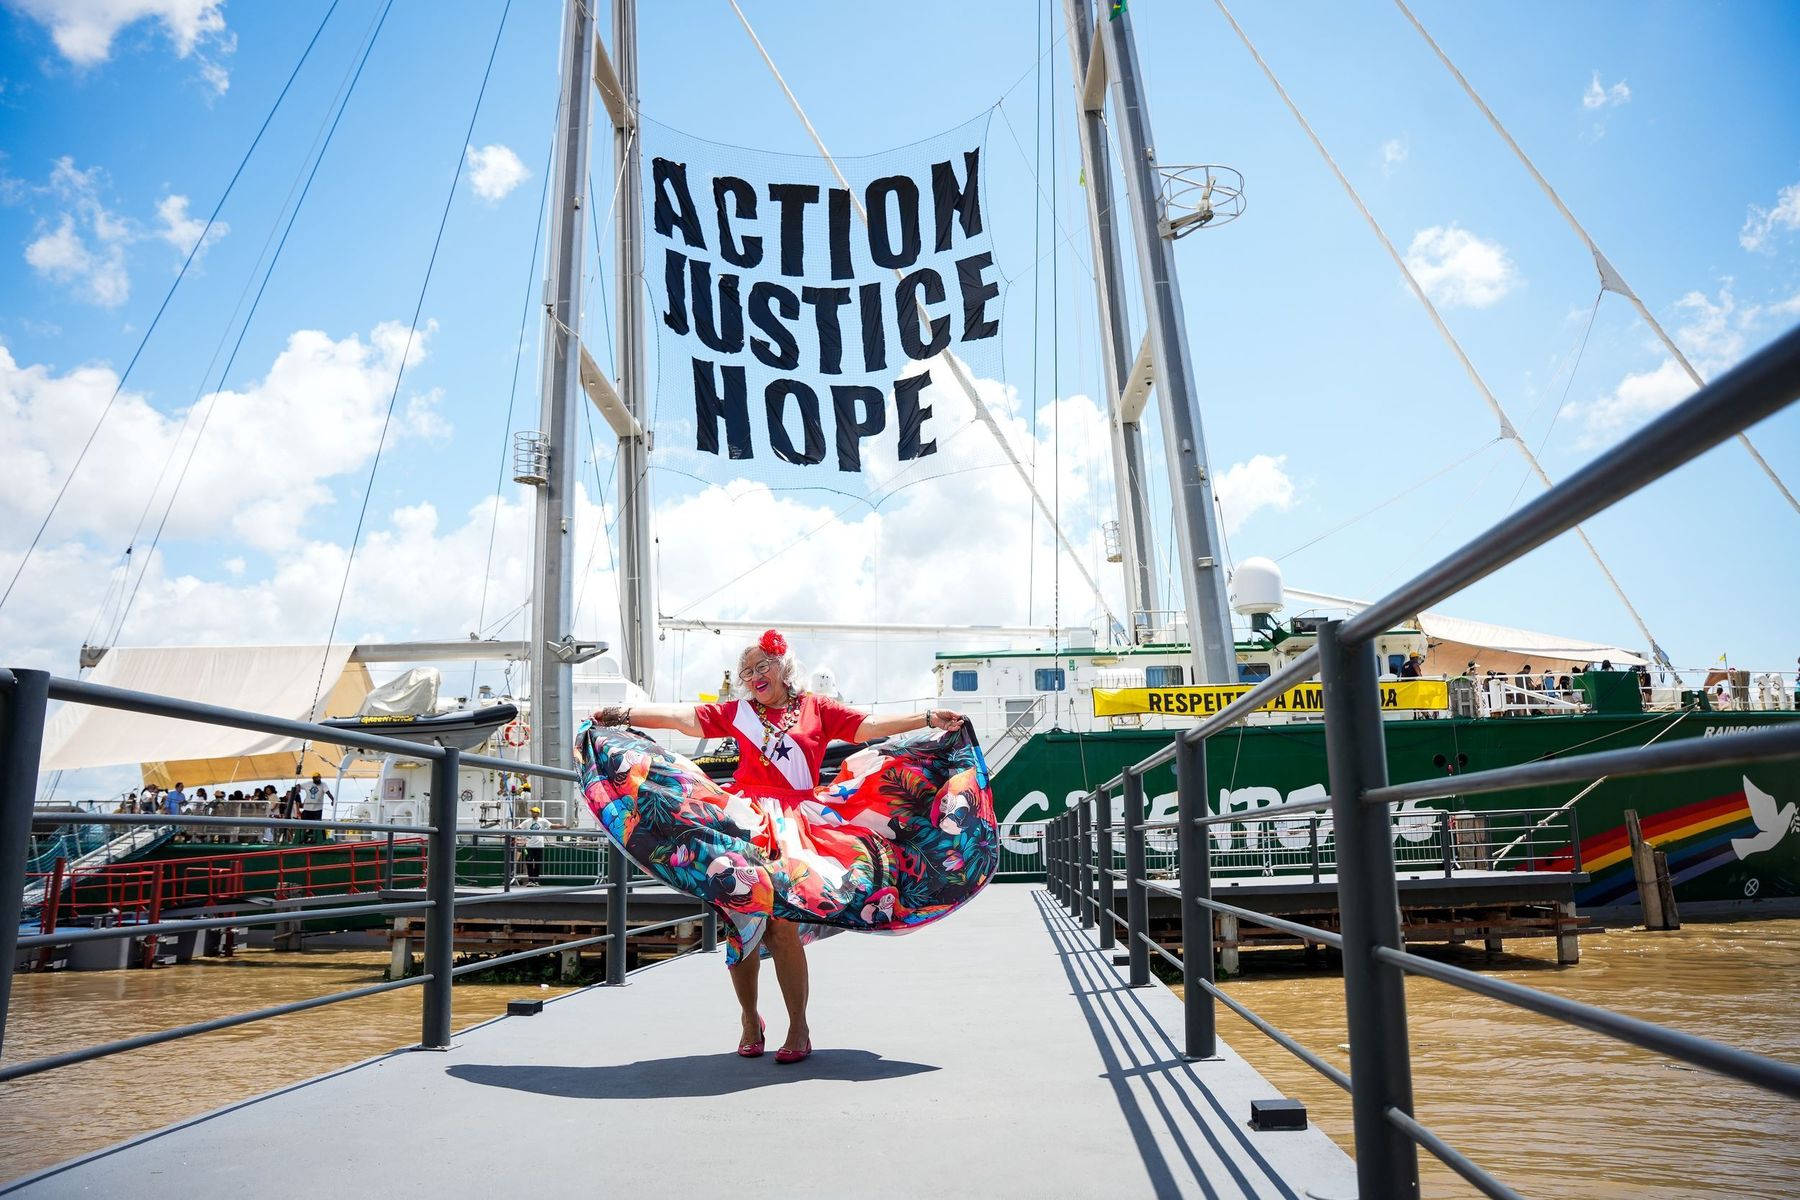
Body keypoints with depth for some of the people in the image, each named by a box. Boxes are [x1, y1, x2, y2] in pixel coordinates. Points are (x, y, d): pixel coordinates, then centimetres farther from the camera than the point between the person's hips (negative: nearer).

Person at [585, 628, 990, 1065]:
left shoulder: (817, 709, 11)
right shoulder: (736, 712, 14)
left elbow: (871, 726, 6)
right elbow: (684, 717, 7)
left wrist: (928, 719, -1)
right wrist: (624, 714, -1)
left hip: (795, 826, -2)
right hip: (742, 822, 2)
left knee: (784, 923, -11)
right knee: (741, 922, 1)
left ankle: (798, 1028, 4)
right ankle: (749, 1020, 20)